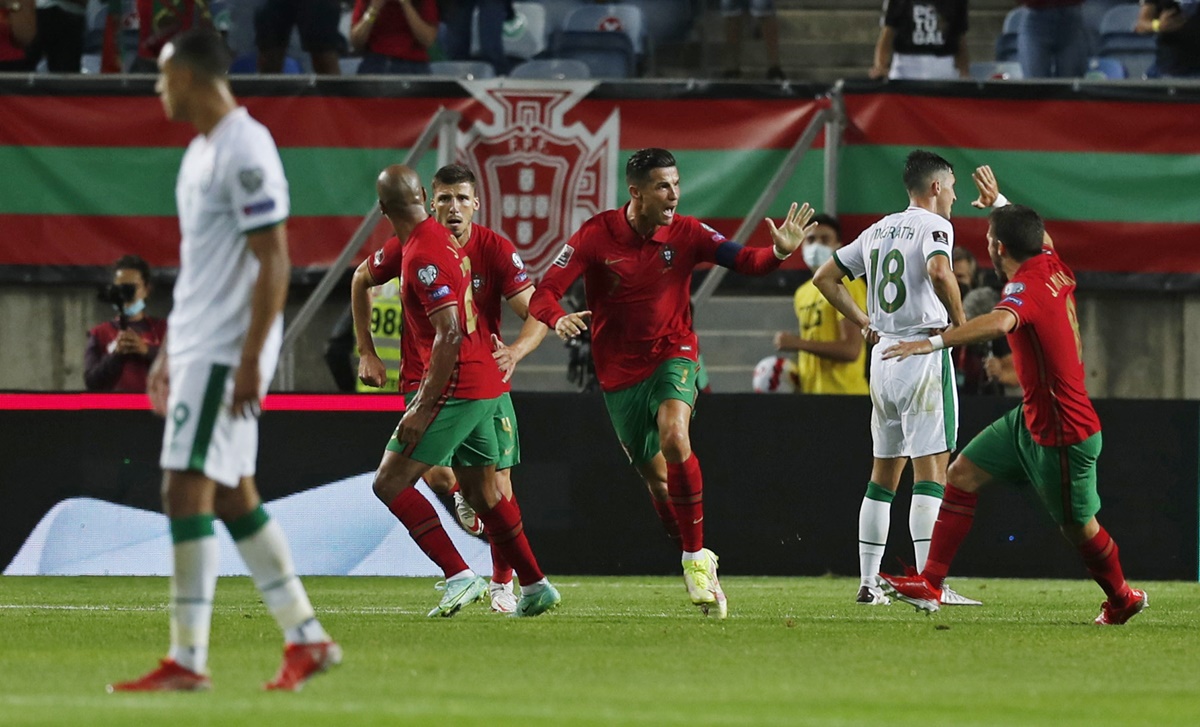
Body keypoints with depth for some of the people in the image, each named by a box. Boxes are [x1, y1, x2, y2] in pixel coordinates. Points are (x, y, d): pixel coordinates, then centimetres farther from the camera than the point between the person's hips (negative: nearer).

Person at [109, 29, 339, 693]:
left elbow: (273, 260, -18)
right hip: (196, 349, 10)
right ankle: (307, 639, 15)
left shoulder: (245, 150, -15)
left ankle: (186, 660, -10)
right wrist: (170, 351, 22)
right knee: (234, 498, 10)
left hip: (226, 353, -10)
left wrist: (250, 359, -21)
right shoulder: (201, 152, 16)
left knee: (186, 491, -11)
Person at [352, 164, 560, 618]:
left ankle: (460, 577, -15)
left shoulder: (424, 256, -18)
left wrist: (422, 407, -23)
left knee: (390, 483, -10)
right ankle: (535, 586, 23)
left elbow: (449, 335, -24)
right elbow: (361, 279, 29)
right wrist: (366, 352, 24)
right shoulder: (405, 247, 11)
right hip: (483, 384, 10)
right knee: (481, 491, 18)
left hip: (455, 387, -10)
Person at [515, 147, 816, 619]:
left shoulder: (685, 234, -8)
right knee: (655, 477, 6)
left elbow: (745, 262, -14)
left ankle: (696, 558, -20)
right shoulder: (596, 236, -12)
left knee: (674, 437, -29)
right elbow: (545, 292, -15)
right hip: (620, 372, 1)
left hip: (673, 355, -1)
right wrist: (559, 319, -37)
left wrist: (780, 251, -36)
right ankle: (697, 566, 27)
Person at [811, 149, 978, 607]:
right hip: (924, 352, -7)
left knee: (884, 471, 13)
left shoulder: (878, 231, 16)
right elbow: (938, 271, -27)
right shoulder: (934, 225, -6)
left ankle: (868, 583, 12)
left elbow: (825, 278, 21)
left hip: (883, 356, 7)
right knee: (931, 468, -9)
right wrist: (960, 322, -15)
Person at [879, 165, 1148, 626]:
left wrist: (934, 342, -53)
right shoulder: (1053, 267, 1)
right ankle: (930, 584, -1)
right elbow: (1038, 235, 27)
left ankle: (1123, 599, 32)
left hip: (1063, 434, -9)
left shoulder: (1026, 287, -25)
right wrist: (1000, 203, 39)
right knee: (963, 473, 2)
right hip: (1032, 418, 9)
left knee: (1076, 524, 8)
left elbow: (1000, 322, -49)